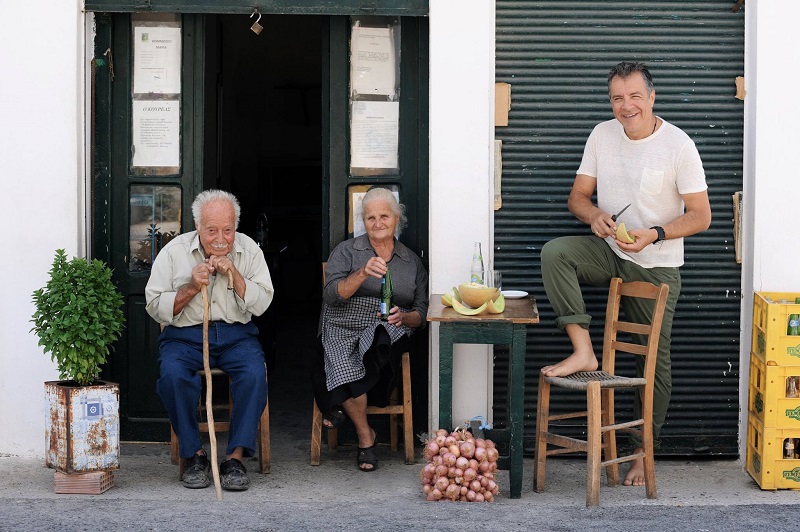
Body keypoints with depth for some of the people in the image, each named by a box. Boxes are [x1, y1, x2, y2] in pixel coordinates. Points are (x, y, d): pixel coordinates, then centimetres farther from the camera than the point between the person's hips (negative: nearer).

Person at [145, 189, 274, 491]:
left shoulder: (248, 249, 4)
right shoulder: (174, 251, 0)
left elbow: (261, 304, -1)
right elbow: (155, 308, -1)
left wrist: (234, 274, -14)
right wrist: (192, 287, -14)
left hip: (235, 334, 1)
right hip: (185, 335, -1)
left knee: (254, 374, -30)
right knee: (173, 375, -32)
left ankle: (236, 457, -22)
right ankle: (194, 454, -16)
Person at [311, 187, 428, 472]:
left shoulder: (412, 262, 17)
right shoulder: (346, 251, 9)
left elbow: (421, 313, 13)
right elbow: (332, 294, -6)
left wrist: (403, 317, -10)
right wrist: (363, 274, -22)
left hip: (387, 333, 2)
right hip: (342, 329, -1)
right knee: (344, 368, -36)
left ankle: (338, 404, -17)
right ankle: (365, 437, -14)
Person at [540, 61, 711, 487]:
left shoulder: (679, 145, -13)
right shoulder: (602, 135, 0)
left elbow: (700, 215, -11)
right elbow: (577, 196, 5)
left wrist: (655, 235, -26)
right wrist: (594, 215, -18)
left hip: (656, 267, -3)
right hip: (609, 252, 4)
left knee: (655, 360, 2)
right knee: (555, 252, -26)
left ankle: (644, 451, 15)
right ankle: (583, 352, -23)